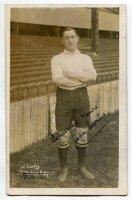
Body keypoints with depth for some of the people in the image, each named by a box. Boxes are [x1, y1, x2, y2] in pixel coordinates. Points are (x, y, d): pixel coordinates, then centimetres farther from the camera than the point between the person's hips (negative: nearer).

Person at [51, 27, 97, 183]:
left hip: (81, 97, 2)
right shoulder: (56, 59, -1)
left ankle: (82, 166, 23)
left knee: (82, 134, 7)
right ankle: (64, 168, 17)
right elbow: (58, 80, -18)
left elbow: (92, 76, -12)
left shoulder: (86, 58, 8)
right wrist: (82, 80, -12)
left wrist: (71, 74, -19)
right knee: (63, 136, 1)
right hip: (64, 98, -2)